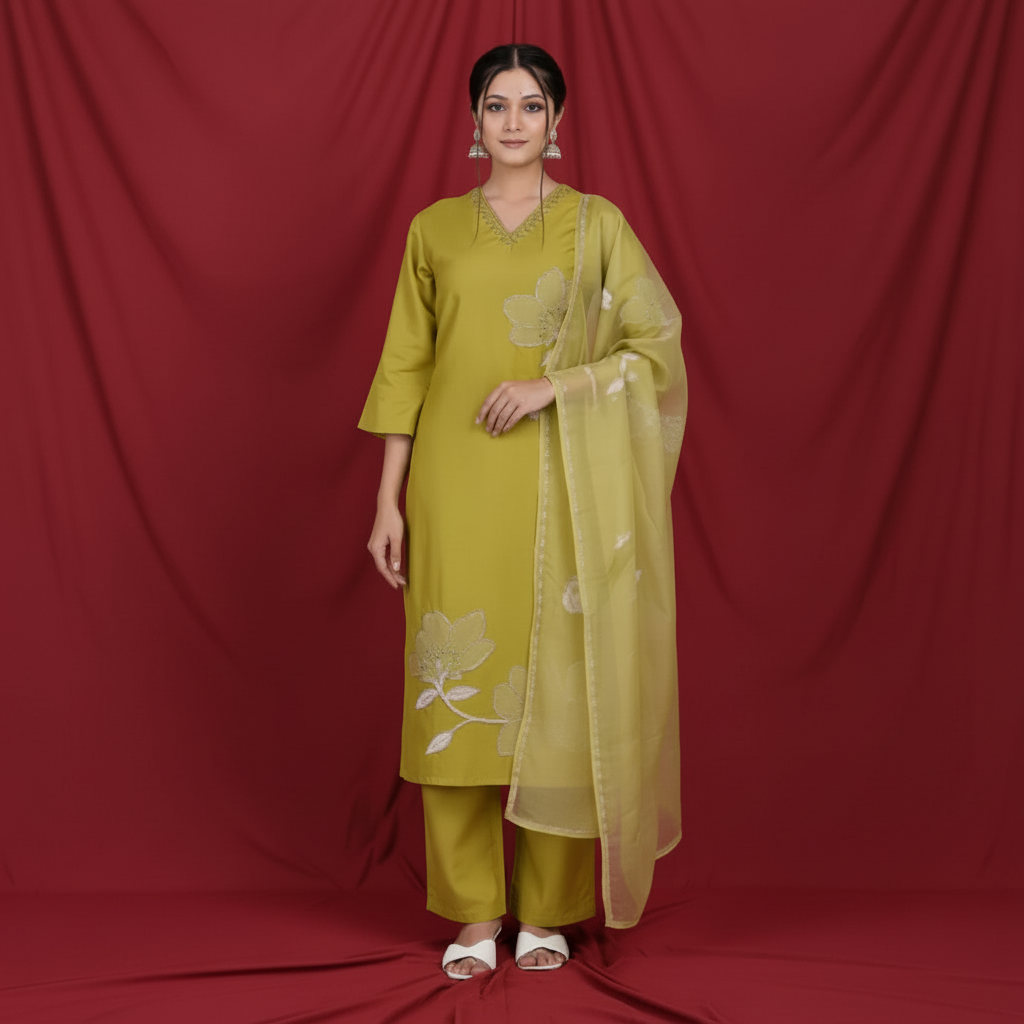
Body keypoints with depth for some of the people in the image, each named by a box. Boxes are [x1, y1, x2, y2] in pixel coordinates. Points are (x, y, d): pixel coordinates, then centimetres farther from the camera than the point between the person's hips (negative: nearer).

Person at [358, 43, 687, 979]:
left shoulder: (597, 223, 5)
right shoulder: (435, 229, 10)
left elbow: (657, 345, 1)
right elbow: (406, 368, 8)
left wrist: (554, 384, -13)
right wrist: (389, 501, 3)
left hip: (560, 489, -1)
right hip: (457, 487, 1)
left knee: (556, 680, 1)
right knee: (457, 684, 1)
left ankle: (546, 908, 16)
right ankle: (474, 911, 14)